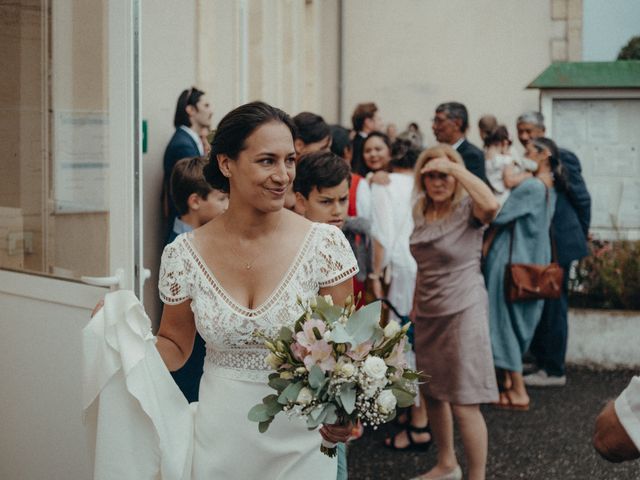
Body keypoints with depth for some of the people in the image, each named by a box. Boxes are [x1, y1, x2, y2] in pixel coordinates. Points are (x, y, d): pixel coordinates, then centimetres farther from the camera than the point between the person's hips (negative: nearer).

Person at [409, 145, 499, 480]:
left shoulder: (468, 209, -12)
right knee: (432, 394, 17)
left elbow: (491, 205, -36)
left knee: (463, 405, -6)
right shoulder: (420, 212, 7)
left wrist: (454, 167, -28)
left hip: (463, 313, -7)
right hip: (428, 315, 7)